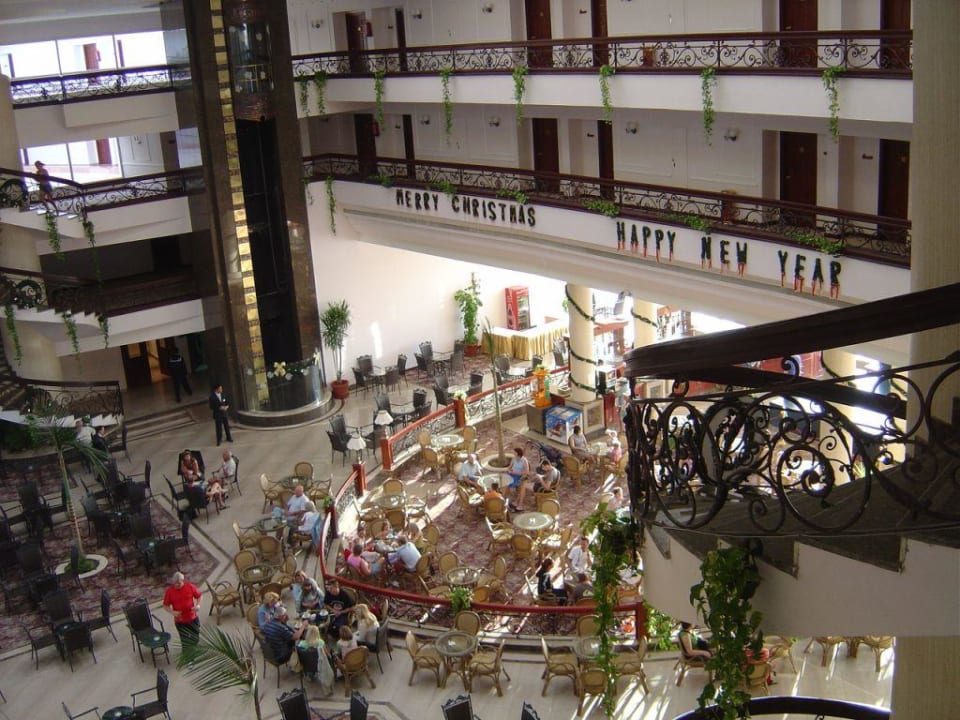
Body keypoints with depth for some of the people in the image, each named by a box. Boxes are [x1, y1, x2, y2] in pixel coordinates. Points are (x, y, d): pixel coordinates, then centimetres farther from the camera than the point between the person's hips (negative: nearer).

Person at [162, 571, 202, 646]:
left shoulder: (190, 586, -12)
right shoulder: (169, 591, -13)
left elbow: (199, 596, 2)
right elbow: (166, 605, -3)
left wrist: (198, 605, -17)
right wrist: (172, 612, -21)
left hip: (193, 618, 1)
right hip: (180, 621, -1)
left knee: (196, 637, 15)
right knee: (185, 641, 10)